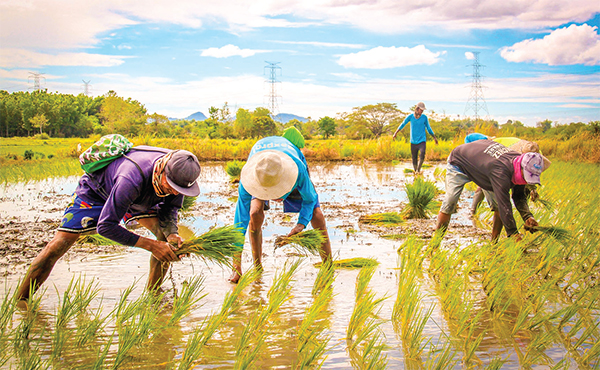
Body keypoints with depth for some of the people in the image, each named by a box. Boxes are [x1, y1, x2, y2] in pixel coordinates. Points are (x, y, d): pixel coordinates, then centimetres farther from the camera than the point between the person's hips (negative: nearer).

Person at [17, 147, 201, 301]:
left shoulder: (178, 173, -28)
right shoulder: (132, 179, -48)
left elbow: (170, 208, -10)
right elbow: (105, 226, -40)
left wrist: (172, 233, -31)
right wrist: (150, 245, -41)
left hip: (138, 198, 6)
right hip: (95, 191, -5)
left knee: (166, 234, -14)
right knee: (56, 247, -14)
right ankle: (20, 301, 2)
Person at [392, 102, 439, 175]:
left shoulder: (424, 117, 1)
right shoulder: (410, 116, -1)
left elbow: (428, 128, 14)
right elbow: (403, 124, 11)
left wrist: (434, 137, 13)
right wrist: (395, 133, 10)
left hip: (422, 141, -1)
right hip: (413, 141, 1)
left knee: (422, 155, -25)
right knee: (414, 159, 4)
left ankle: (418, 170, -16)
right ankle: (415, 171, 19)